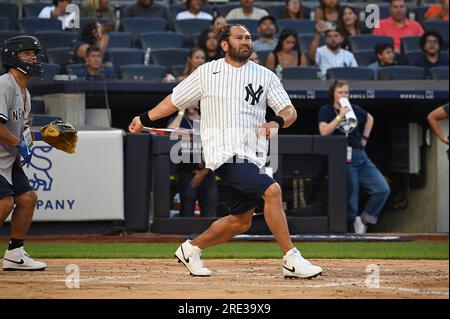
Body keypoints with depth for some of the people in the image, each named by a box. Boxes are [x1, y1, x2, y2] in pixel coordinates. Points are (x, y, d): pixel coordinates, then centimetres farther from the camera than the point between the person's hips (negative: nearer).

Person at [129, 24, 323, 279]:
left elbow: (290, 112, 5)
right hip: (225, 153, -5)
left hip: (253, 158, 5)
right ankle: (291, 260, -22)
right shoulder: (207, 72, 7)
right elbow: (176, 100, 17)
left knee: (241, 221, 10)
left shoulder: (265, 76, 11)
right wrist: (145, 119, 15)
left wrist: (276, 122, -17)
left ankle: (191, 249, 33)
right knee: (272, 189, -24)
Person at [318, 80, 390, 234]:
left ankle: (364, 221, 7)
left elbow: (369, 119, 32)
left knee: (382, 189, -5)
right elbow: (324, 131, -17)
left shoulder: (354, 109, 12)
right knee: (350, 200, -4)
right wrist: (340, 116, -19)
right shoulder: (326, 111, 0)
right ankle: (352, 229, 7)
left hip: (361, 156, 5)